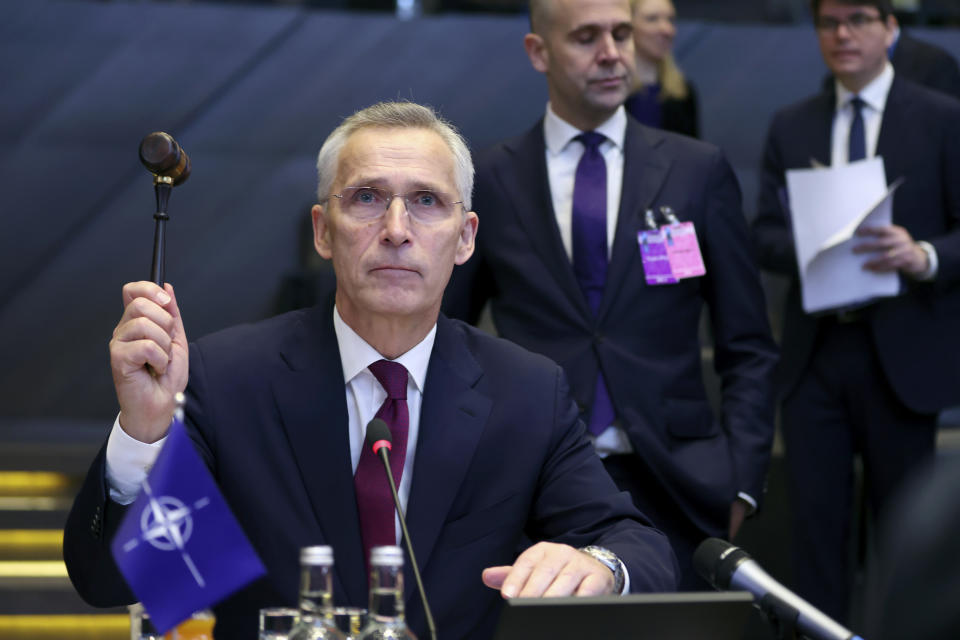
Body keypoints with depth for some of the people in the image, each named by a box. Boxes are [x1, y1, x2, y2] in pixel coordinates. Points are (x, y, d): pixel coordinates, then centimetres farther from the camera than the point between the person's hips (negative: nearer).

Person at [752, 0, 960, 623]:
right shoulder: (790, 127, 11)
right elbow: (766, 236, 8)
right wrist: (805, 246, -13)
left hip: (901, 354, -3)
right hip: (813, 354, 3)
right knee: (816, 518, 2)